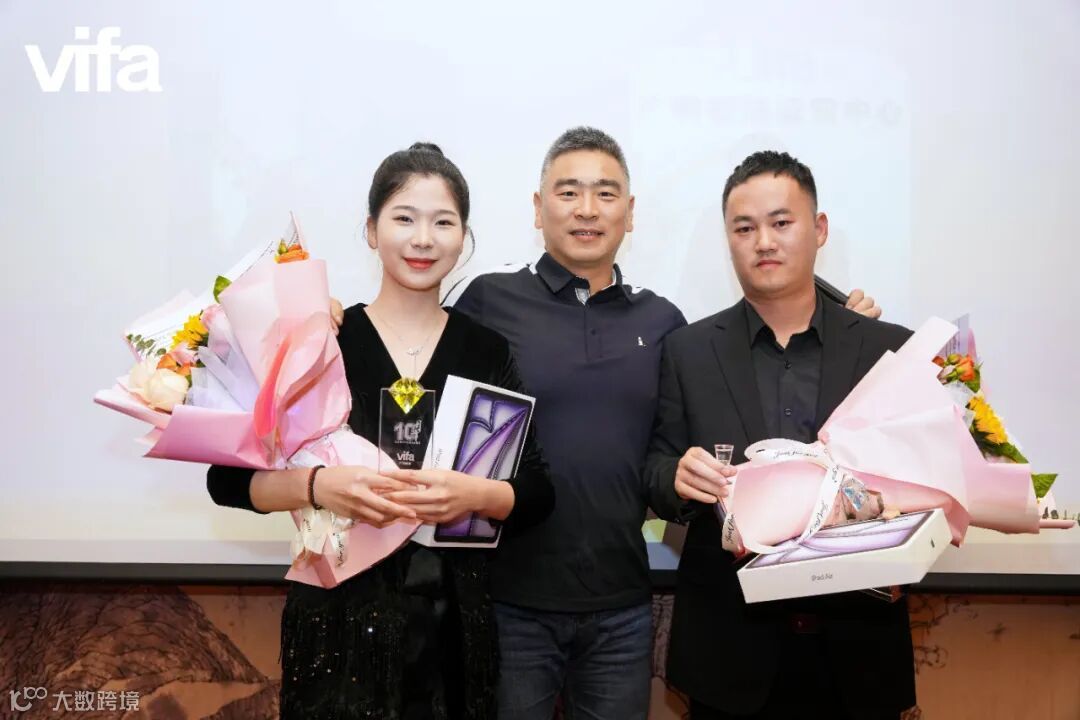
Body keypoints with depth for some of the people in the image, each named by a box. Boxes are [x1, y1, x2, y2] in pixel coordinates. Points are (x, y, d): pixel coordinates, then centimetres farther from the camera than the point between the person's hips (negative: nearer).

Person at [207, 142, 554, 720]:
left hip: (454, 624, 2)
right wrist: (317, 484, -22)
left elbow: (537, 494, 0)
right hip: (338, 619, -1)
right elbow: (227, 478, -4)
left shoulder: (487, 352, 0)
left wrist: (476, 494, -20)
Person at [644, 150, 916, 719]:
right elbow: (654, 473, 2)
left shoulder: (891, 350, 1)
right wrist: (679, 475, -19)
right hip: (730, 645, 0)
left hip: (858, 644, 1)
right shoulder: (687, 350, 1)